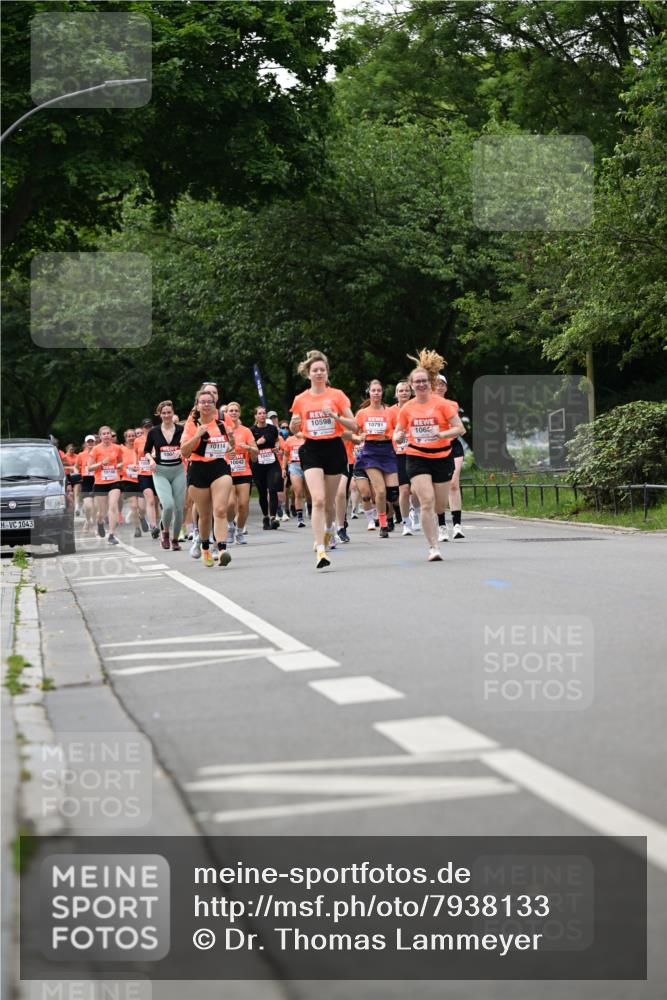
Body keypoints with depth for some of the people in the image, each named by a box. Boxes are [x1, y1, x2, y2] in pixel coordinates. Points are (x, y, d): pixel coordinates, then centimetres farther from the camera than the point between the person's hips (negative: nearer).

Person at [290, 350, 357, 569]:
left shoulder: (337, 395, 0)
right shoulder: (300, 399, 5)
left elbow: (353, 426, -1)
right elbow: (294, 429, 17)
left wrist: (335, 415, -17)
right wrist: (294, 425, -6)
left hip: (334, 449, 0)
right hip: (311, 450, 0)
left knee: (329, 502, 9)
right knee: (318, 500, -16)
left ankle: (328, 528, 43)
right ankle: (320, 550, -20)